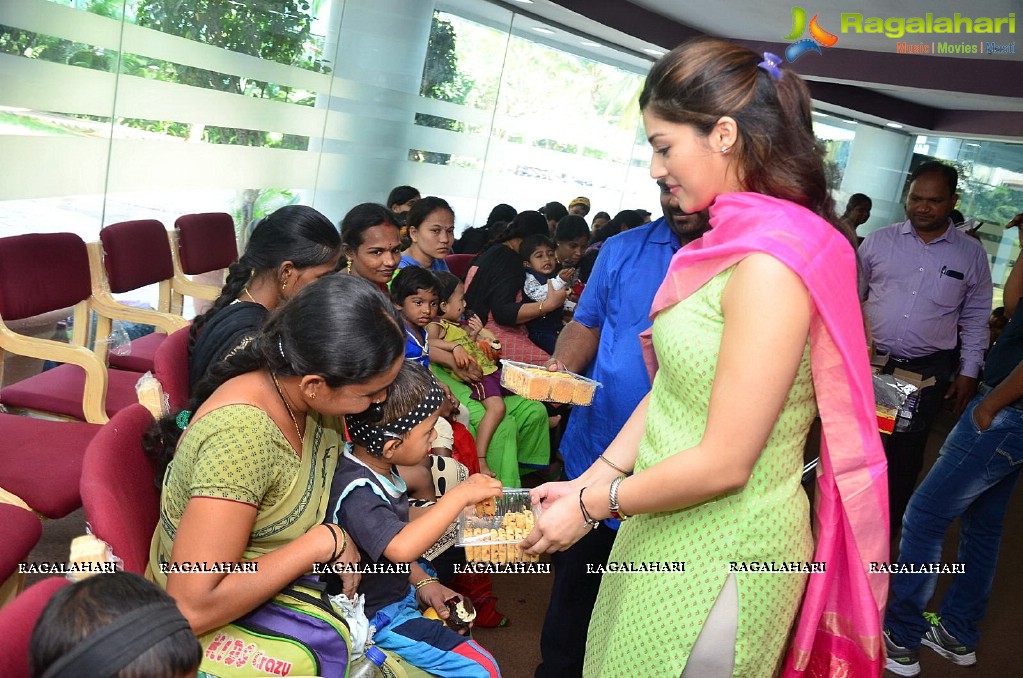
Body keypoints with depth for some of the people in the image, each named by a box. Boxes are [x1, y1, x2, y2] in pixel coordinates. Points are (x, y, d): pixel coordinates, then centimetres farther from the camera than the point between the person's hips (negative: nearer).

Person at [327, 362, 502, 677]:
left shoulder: (378, 467, -3)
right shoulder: (357, 492, -32)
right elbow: (401, 548, -48)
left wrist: (422, 581, 4)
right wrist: (460, 495, -42)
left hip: (396, 589, 9)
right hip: (376, 618, -9)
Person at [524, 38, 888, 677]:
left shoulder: (770, 262, -24)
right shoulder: (728, 242, 6)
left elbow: (724, 464, -23)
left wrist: (593, 506, -10)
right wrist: (587, 481, 4)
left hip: (721, 551, -8)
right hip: (669, 526, 8)